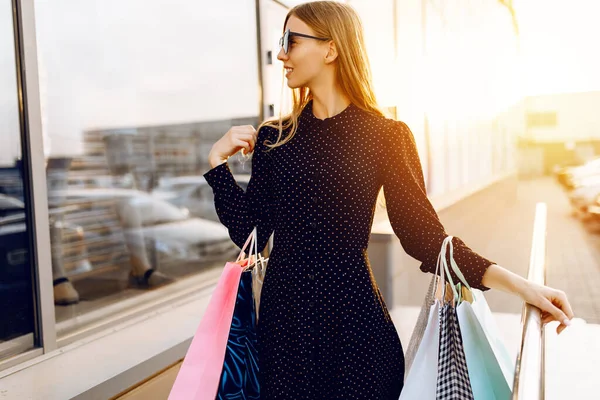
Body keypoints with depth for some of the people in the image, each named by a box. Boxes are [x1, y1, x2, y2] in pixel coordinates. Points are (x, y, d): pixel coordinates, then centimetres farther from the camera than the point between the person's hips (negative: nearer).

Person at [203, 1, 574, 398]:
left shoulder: (385, 135, -6)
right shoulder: (273, 137, 2)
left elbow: (422, 232, -8)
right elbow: (249, 233, 2)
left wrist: (514, 282, -17)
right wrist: (219, 161, -5)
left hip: (354, 312, -2)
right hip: (284, 311, 3)